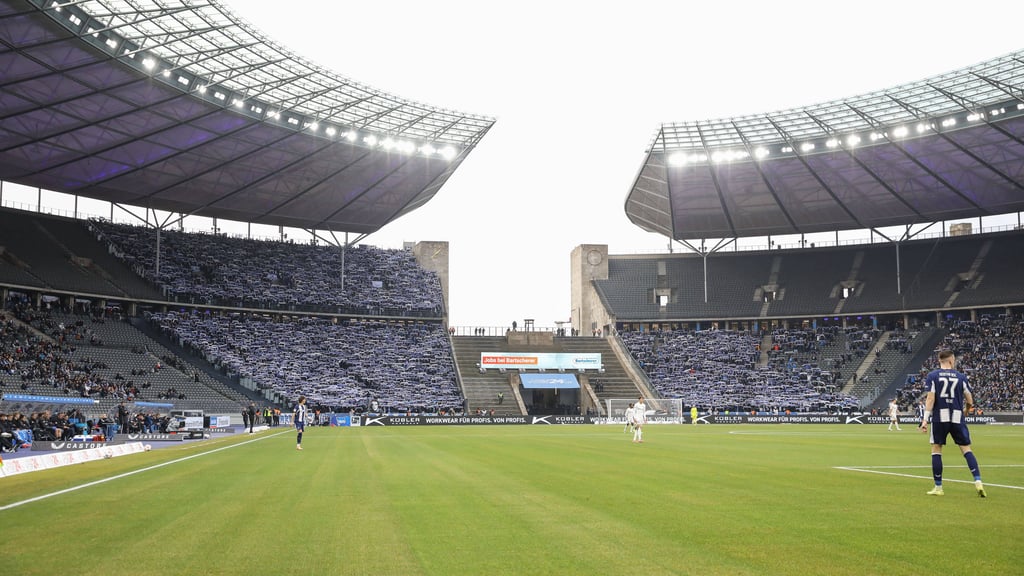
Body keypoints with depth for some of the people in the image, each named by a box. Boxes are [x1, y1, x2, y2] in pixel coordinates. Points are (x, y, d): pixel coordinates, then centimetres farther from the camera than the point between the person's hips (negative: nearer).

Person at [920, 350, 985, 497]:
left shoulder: (932, 376, 2)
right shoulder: (961, 376, 7)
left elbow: (930, 398, -7)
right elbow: (970, 401, 8)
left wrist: (925, 419, -7)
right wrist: (965, 410, 29)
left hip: (939, 418, -1)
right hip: (957, 417, 1)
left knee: (936, 450, 7)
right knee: (966, 449, 8)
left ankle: (938, 487, 8)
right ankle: (978, 481, -5)